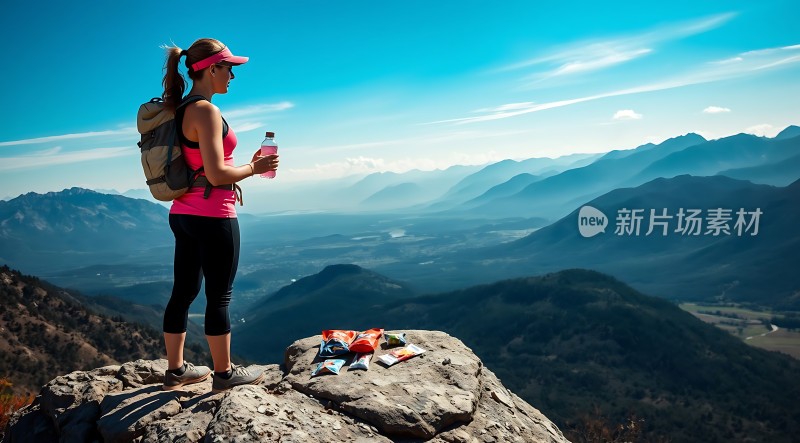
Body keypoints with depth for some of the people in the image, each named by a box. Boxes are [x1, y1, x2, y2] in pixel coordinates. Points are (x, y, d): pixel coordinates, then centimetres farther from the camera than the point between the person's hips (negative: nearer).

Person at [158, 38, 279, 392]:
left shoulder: (182, 109, 12)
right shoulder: (206, 111, -17)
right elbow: (216, 174, -22)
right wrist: (255, 168, -8)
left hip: (184, 214, 9)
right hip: (212, 217, -9)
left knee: (183, 292, 15)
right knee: (219, 297, 3)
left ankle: (175, 370, 27)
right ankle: (225, 373, 18)